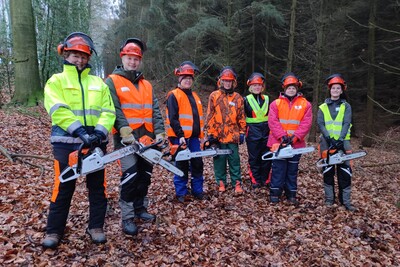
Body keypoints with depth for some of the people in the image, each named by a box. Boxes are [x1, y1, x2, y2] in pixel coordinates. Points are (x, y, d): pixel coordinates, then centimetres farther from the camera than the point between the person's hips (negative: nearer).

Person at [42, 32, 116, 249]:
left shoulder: (98, 83, 14)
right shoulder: (56, 81, 6)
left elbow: (108, 111, 2)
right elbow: (58, 111, -11)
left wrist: (100, 132, -16)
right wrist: (80, 131, -23)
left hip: (96, 142, 3)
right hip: (66, 142, -2)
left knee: (97, 185, 8)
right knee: (63, 186, 5)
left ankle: (96, 227, 22)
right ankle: (54, 231, 20)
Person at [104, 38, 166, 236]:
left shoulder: (147, 85, 17)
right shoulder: (112, 82, 1)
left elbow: (155, 110, 9)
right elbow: (114, 110, -12)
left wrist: (159, 132, -3)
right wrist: (126, 132, -23)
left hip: (146, 138, 6)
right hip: (126, 139, -6)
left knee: (145, 175, 12)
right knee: (131, 175, -9)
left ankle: (140, 208, 28)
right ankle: (127, 217, 2)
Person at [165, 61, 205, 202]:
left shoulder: (194, 96, 18)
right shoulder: (174, 95, -5)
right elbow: (173, 118, -13)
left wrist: (200, 135, 17)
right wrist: (180, 135, -19)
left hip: (194, 137, 7)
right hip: (180, 137, -7)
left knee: (197, 164, 8)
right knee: (182, 165, 1)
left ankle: (197, 191, 21)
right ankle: (181, 193, 13)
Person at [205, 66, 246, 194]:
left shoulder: (238, 98, 8)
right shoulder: (214, 96, 2)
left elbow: (241, 117, 11)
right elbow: (210, 116, 1)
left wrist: (242, 132, 7)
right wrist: (210, 133, -3)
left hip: (233, 135, 1)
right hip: (218, 135, -1)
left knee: (234, 160, 4)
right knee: (219, 159, 6)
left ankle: (237, 183, 15)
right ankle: (221, 182, 20)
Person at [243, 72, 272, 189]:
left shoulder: (267, 99, 10)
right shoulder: (246, 100, 0)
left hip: (266, 132, 3)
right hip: (252, 133, -3)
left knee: (266, 157, 7)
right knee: (254, 158, 3)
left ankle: (265, 180, 20)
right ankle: (255, 181, 13)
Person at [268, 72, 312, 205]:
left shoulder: (305, 104, 3)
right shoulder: (276, 103, 2)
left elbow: (306, 124, -5)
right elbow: (273, 122, -8)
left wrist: (295, 137, -16)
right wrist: (282, 136, -19)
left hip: (296, 143, 1)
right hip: (279, 142, -1)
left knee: (292, 169, 10)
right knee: (278, 168, 3)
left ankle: (291, 194, 20)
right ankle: (275, 192, 12)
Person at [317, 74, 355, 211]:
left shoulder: (346, 107, 7)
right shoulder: (323, 107, 7)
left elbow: (346, 124, -5)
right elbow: (320, 124, -3)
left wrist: (340, 139, -19)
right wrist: (329, 138, -17)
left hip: (342, 142, 0)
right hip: (327, 142, 0)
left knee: (344, 171, -1)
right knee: (328, 171, 5)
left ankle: (346, 200, 6)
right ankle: (329, 198, 15)